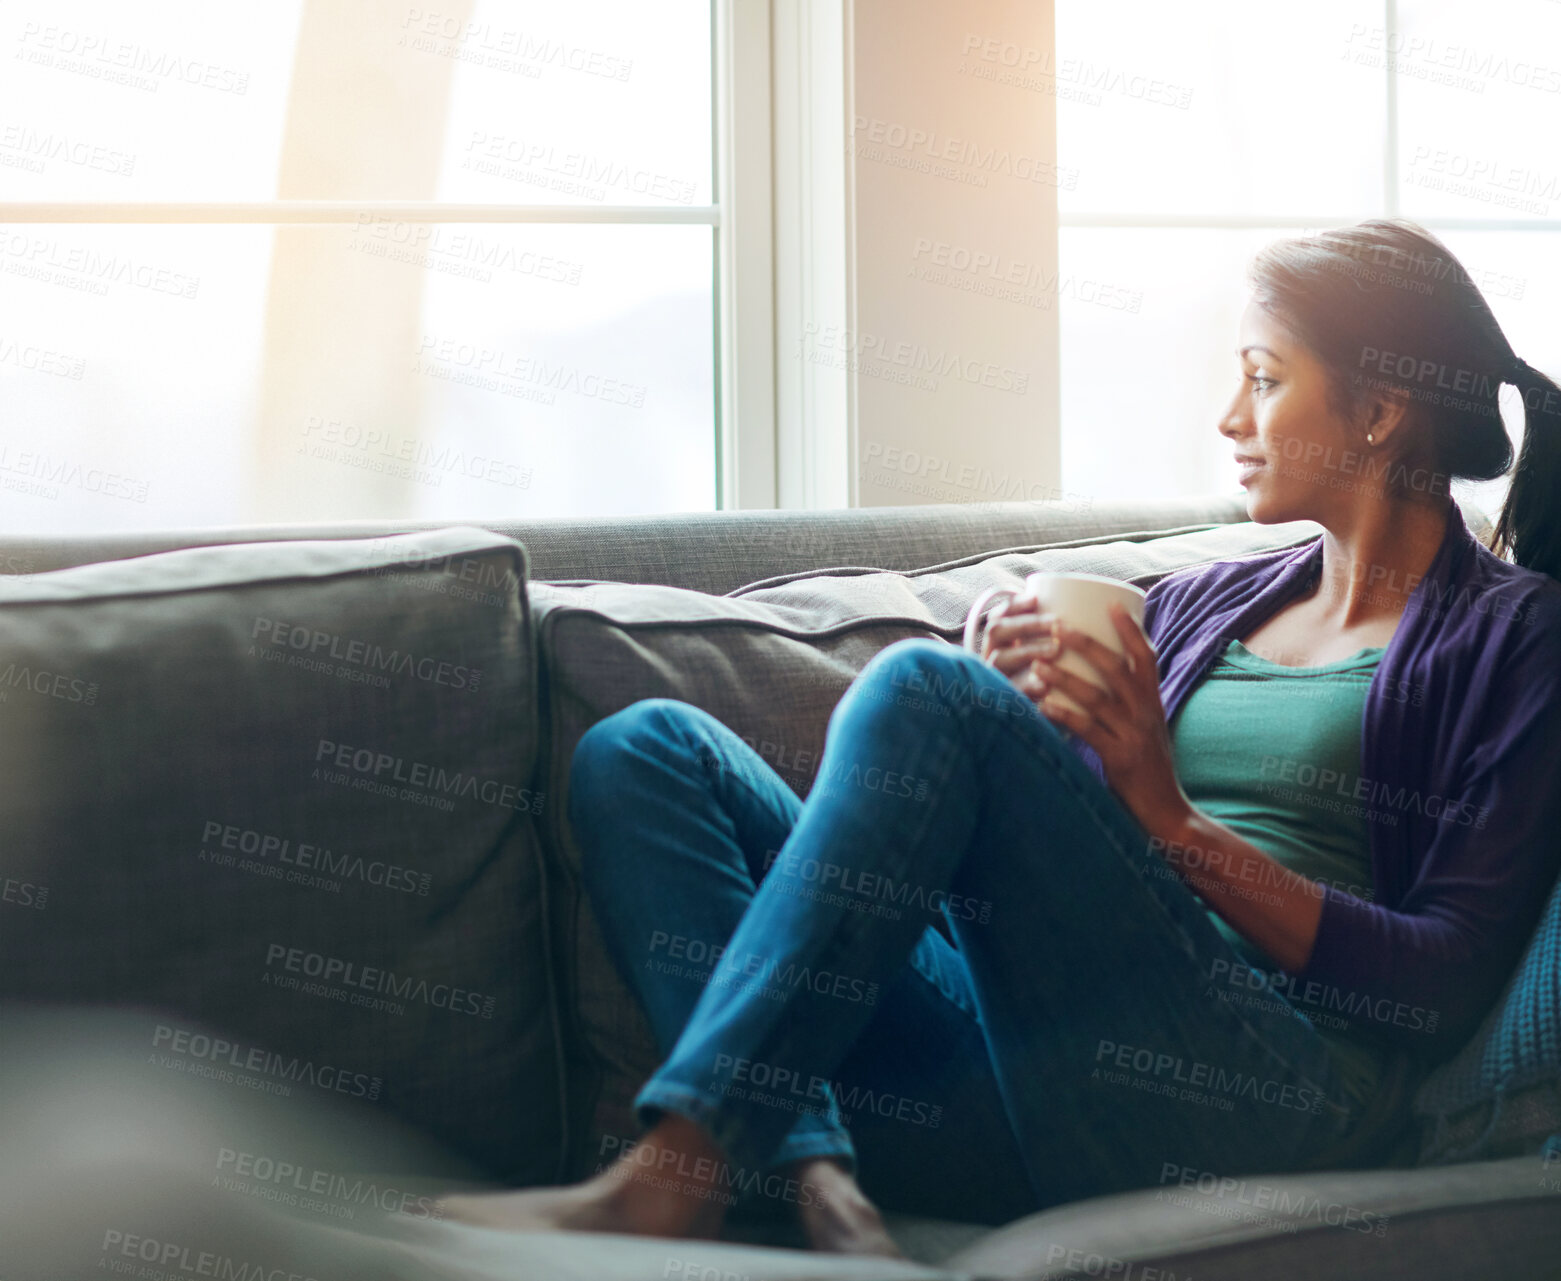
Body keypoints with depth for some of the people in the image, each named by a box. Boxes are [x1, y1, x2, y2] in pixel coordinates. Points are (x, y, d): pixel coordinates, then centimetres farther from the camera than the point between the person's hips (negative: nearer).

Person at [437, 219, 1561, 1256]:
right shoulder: (1200, 603, 26)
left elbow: (1442, 989, -4)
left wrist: (1175, 824, -10)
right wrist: (1029, 717, 0)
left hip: (1252, 1108, -7)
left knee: (926, 686, -24)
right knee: (647, 750, -4)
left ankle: (675, 1175, -27)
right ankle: (821, 1182, -27)